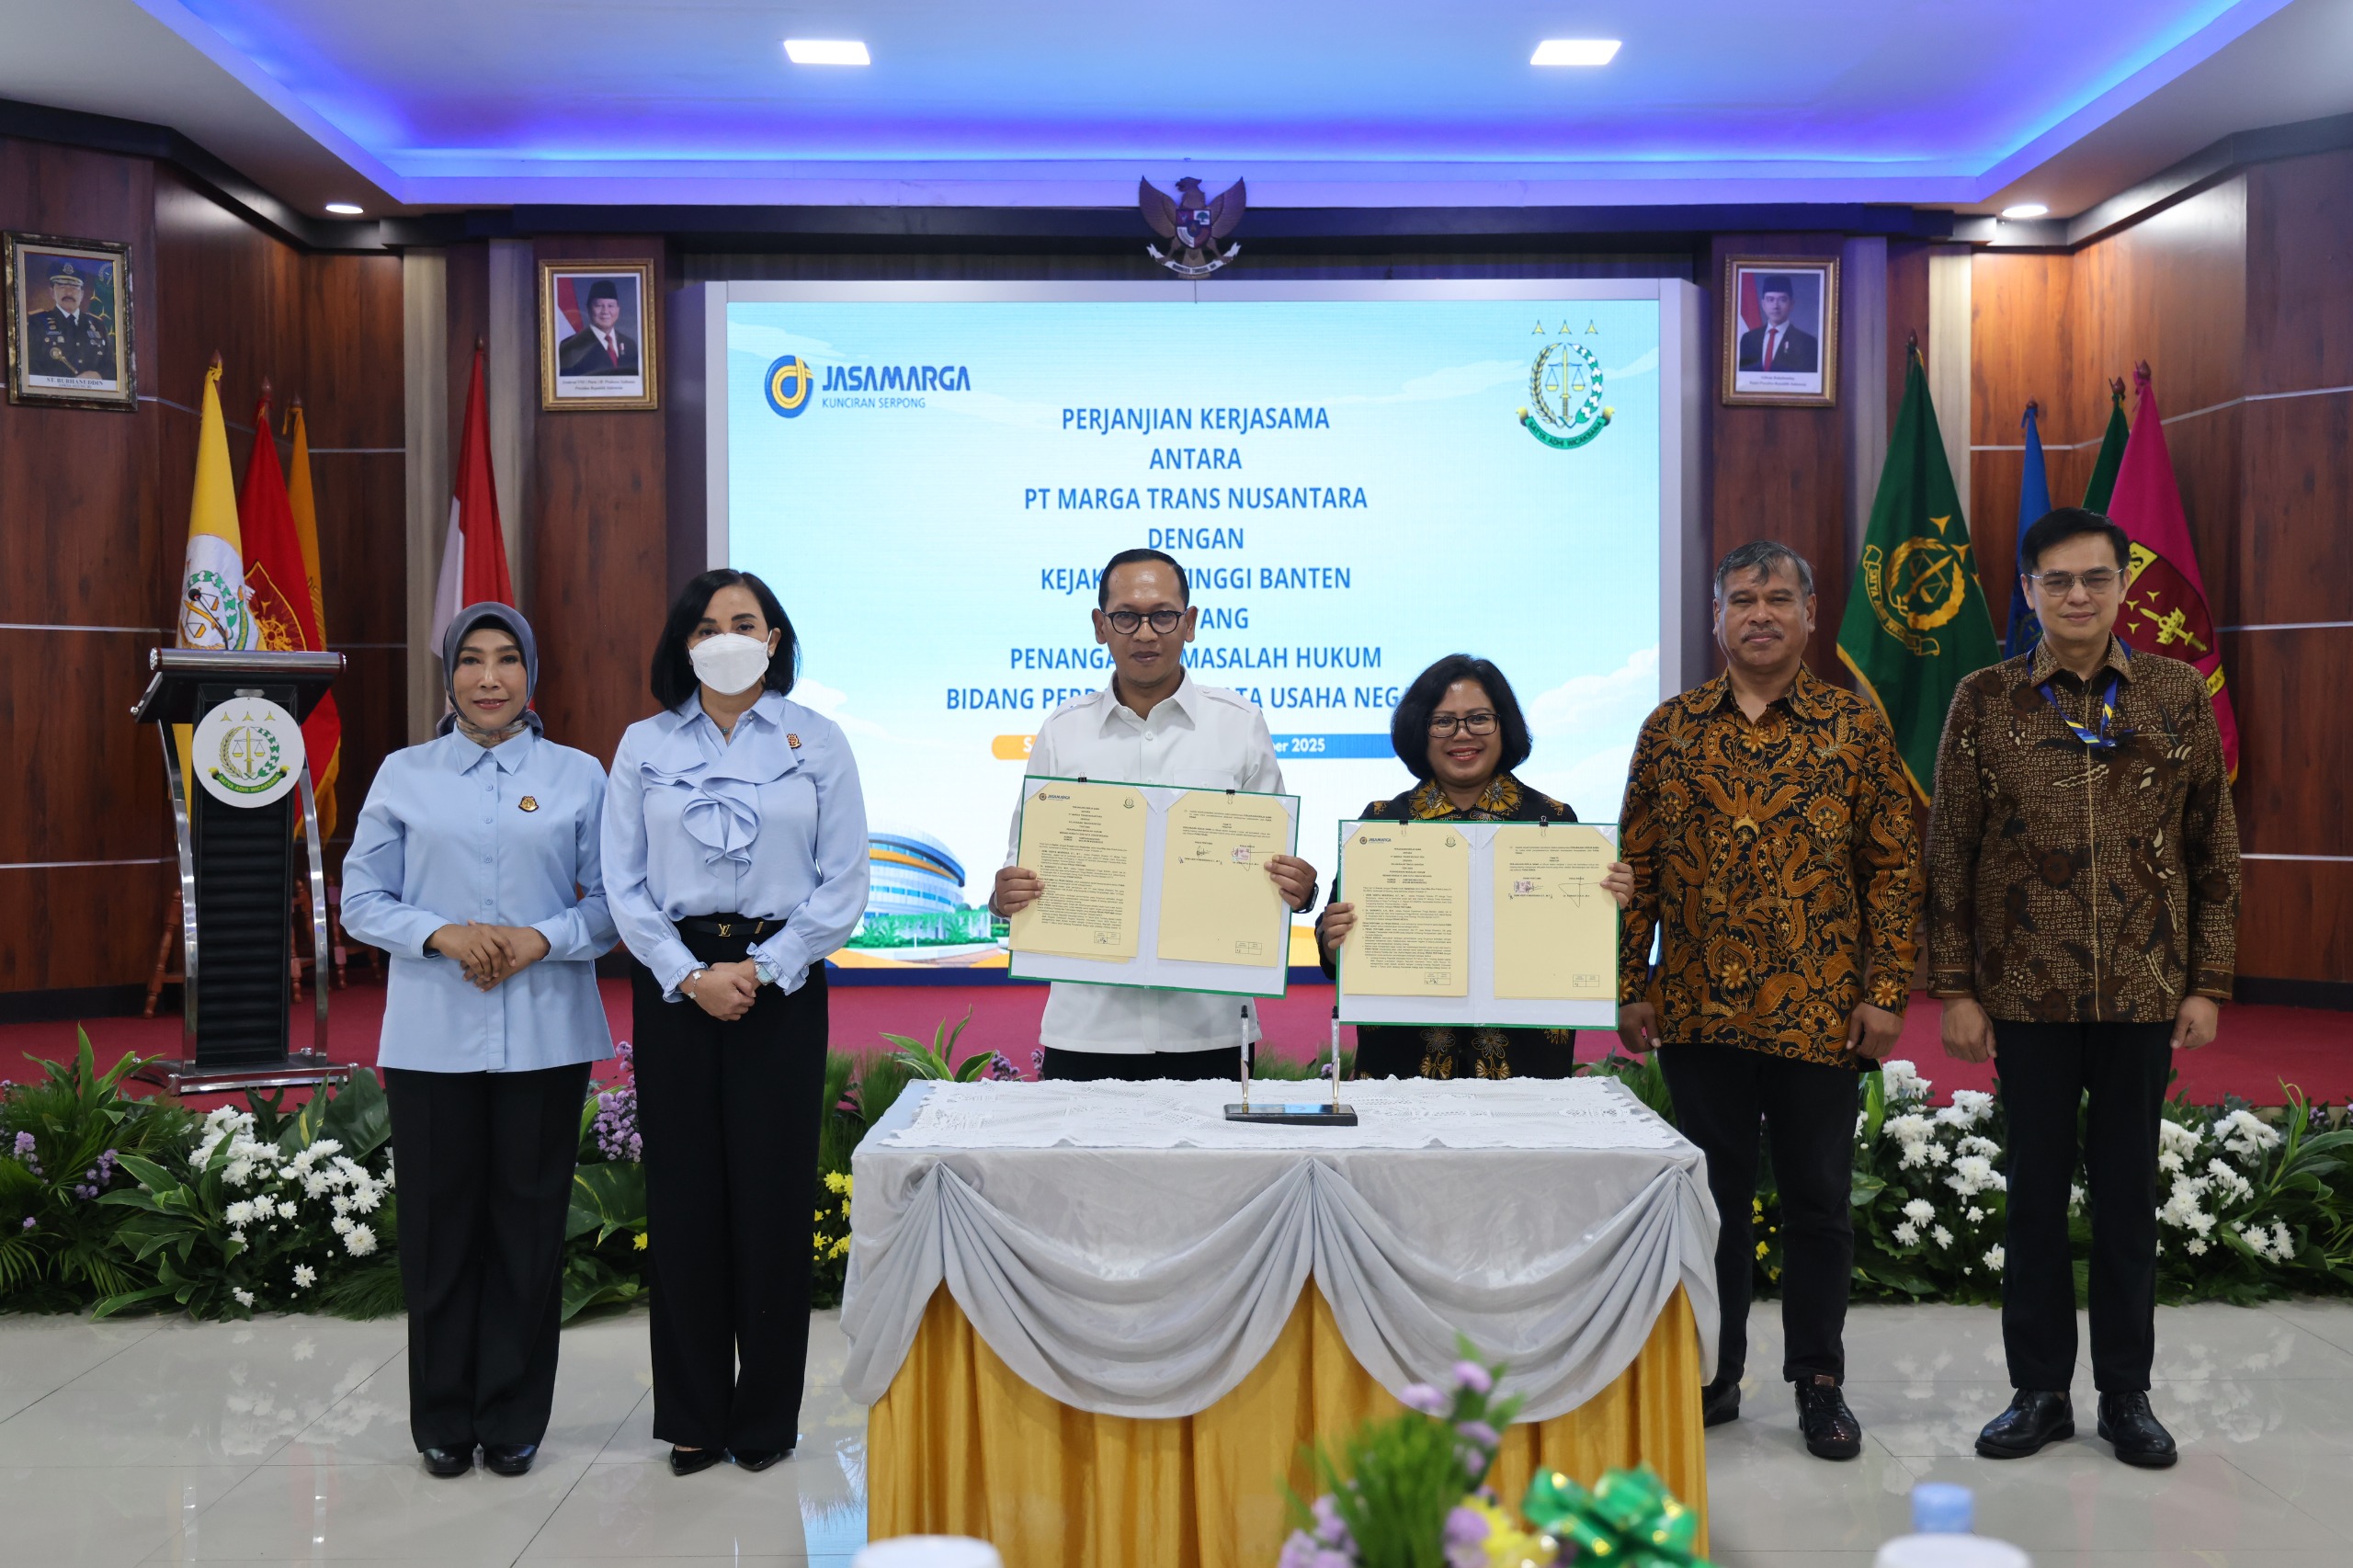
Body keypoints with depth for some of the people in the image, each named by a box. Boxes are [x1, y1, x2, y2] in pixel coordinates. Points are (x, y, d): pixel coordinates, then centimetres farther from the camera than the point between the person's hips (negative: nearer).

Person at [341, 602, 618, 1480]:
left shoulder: (580, 777, 5)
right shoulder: (404, 776, 7)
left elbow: (613, 903, 3)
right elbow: (361, 900, 5)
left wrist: (543, 938, -15)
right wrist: (442, 934, -12)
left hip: (545, 1035, 0)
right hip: (432, 1034, 1)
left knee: (529, 1222, 5)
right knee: (440, 1224, 6)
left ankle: (515, 1419, 19)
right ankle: (442, 1420, 21)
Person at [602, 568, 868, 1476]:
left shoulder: (816, 742, 4)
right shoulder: (644, 746, 8)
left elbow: (844, 884, 0)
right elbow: (624, 883, 4)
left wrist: (762, 969, -9)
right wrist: (693, 976, -8)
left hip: (781, 983, -1)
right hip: (674, 982, 1)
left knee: (773, 1196, 1)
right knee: (683, 1196, 4)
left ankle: (766, 1417, 14)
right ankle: (694, 1416, 17)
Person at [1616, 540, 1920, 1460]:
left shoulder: (1855, 726, 1)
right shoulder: (1669, 730, 6)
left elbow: (1893, 866, 0)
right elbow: (1638, 868, 6)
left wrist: (1885, 990, -6)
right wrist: (1631, 988, 2)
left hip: (1819, 1013, -1)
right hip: (1698, 1011, 2)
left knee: (1818, 1198, 8)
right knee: (1714, 1193, 11)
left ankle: (1819, 1382, 23)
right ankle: (1714, 1374, 24)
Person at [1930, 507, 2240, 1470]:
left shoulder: (2178, 695, 3)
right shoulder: (1985, 702, 0)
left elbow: (2214, 849, 6)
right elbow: (1949, 855, 0)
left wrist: (2207, 982, 1)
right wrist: (1955, 989, -3)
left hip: (2143, 989, 1)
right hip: (2028, 992, 0)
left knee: (2128, 1191, 9)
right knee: (2036, 1189, 8)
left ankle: (2126, 1393, 23)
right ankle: (2040, 1391, 20)